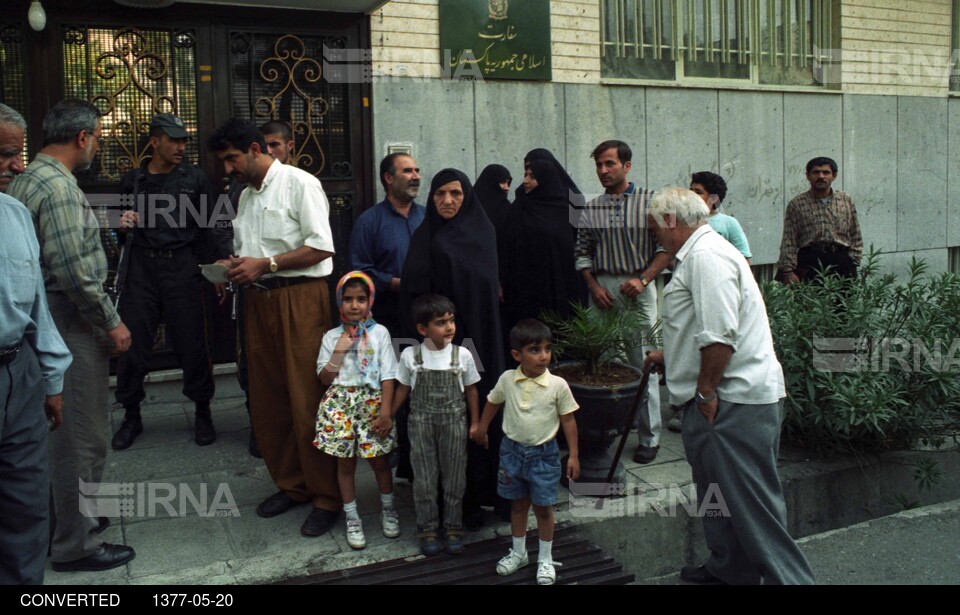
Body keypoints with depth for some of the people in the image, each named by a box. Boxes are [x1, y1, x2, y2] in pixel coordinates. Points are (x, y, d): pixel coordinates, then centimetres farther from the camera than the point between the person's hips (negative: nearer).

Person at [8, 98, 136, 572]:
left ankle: (74, 514, 36)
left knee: (72, 430, 21)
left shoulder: (27, 179, 13)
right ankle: (75, 545, 11)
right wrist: (111, 322, -15)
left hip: (53, 319, 10)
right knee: (81, 435, -1)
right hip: (73, 323, -10)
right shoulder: (59, 186, -18)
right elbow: (73, 269, -24)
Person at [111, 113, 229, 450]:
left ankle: (202, 413, 19)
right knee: (133, 343, 4)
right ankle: (131, 416, 21)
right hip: (141, 267, 2)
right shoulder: (133, 179, 9)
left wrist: (221, 267, -8)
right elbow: (118, 222, 20)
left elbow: (211, 227, 2)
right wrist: (122, 222, -4)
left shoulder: (194, 178, 3)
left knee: (191, 343, 1)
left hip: (182, 267, -2)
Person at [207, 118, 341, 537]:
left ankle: (327, 497, 5)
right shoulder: (246, 195, 19)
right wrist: (235, 266, 5)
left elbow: (322, 247, -13)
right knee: (266, 401, 10)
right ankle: (291, 485, 25)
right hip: (258, 300, 8)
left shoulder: (299, 184, -5)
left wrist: (265, 264, -14)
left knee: (307, 401, -7)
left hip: (299, 298, -8)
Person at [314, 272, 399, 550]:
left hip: (372, 402, -1)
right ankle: (352, 518, 21)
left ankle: (388, 510, 29)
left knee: (379, 460, 6)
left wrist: (385, 411, -11)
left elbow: (387, 376, -4)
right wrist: (339, 351, -11)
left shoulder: (379, 333, -2)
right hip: (340, 404, 1)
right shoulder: (332, 337, 3)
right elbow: (325, 378, 1)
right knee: (345, 462, 7)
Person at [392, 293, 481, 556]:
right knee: (424, 477, 6)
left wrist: (475, 424, 5)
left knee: (454, 476, 8)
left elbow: (471, 390, 4)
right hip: (422, 423, 0)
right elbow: (402, 389, 5)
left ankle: (453, 527, 23)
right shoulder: (410, 355, -6)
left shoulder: (462, 355, -5)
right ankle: (428, 528, 21)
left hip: (454, 423, 0)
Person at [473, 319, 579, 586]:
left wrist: (573, 455, -7)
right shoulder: (507, 380, -9)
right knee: (518, 504, 18)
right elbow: (493, 402, 11)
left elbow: (568, 420, -7)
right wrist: (481, 429, 22)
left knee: (543, 507, 9)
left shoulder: (558, 385, -15)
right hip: (513, 450, 2)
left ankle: (546, 559, 27)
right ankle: (518, 553, 36)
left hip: (544, 454, -2)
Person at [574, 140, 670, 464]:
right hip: (602, 291, 3)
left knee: (643, 364, 0)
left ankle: (649, 437, 11)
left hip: (638, 291, -3)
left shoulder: (649, 202, 2)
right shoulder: (591, 209, 10)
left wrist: (642, 279, -11)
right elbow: (582, 253, 12)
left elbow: (666, 247, 0)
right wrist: (594, 286, -2)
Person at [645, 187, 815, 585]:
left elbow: (720, 335, -24)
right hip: (724, 399, 11)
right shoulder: (699, 254, 19)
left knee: (750, 499, -5)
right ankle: (728, 569, 33)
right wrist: (669, 355, 36)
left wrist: (705, 392, -18)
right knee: (720, 492, 20)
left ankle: (788, 576, 4)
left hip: (735, 399, -11)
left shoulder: (706, 256, -16)